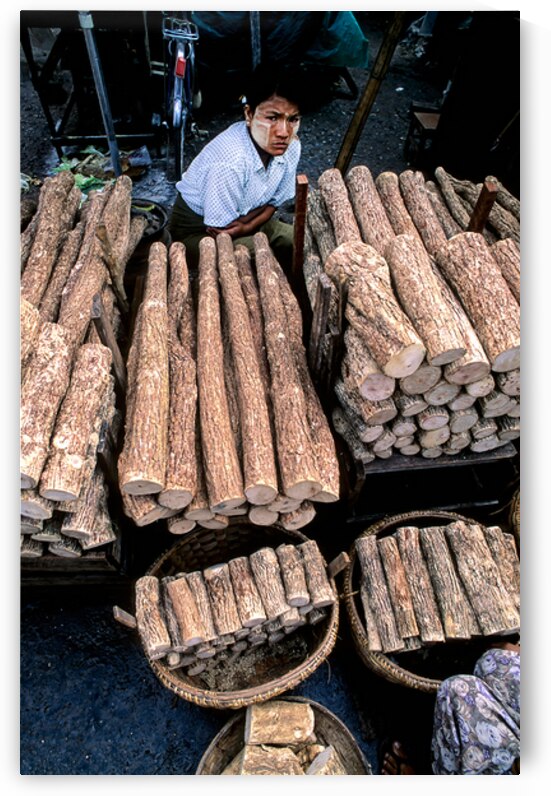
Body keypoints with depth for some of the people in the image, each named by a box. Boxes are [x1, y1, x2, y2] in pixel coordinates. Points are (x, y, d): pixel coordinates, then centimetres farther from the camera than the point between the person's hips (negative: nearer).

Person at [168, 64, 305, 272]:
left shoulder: (291, 147, -15)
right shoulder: (229, 162, -35)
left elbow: (273, 203, -2)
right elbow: (220, 231, -25)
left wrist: (247, 227, -19)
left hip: (247, 217, 6)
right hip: (196, 231, -6)